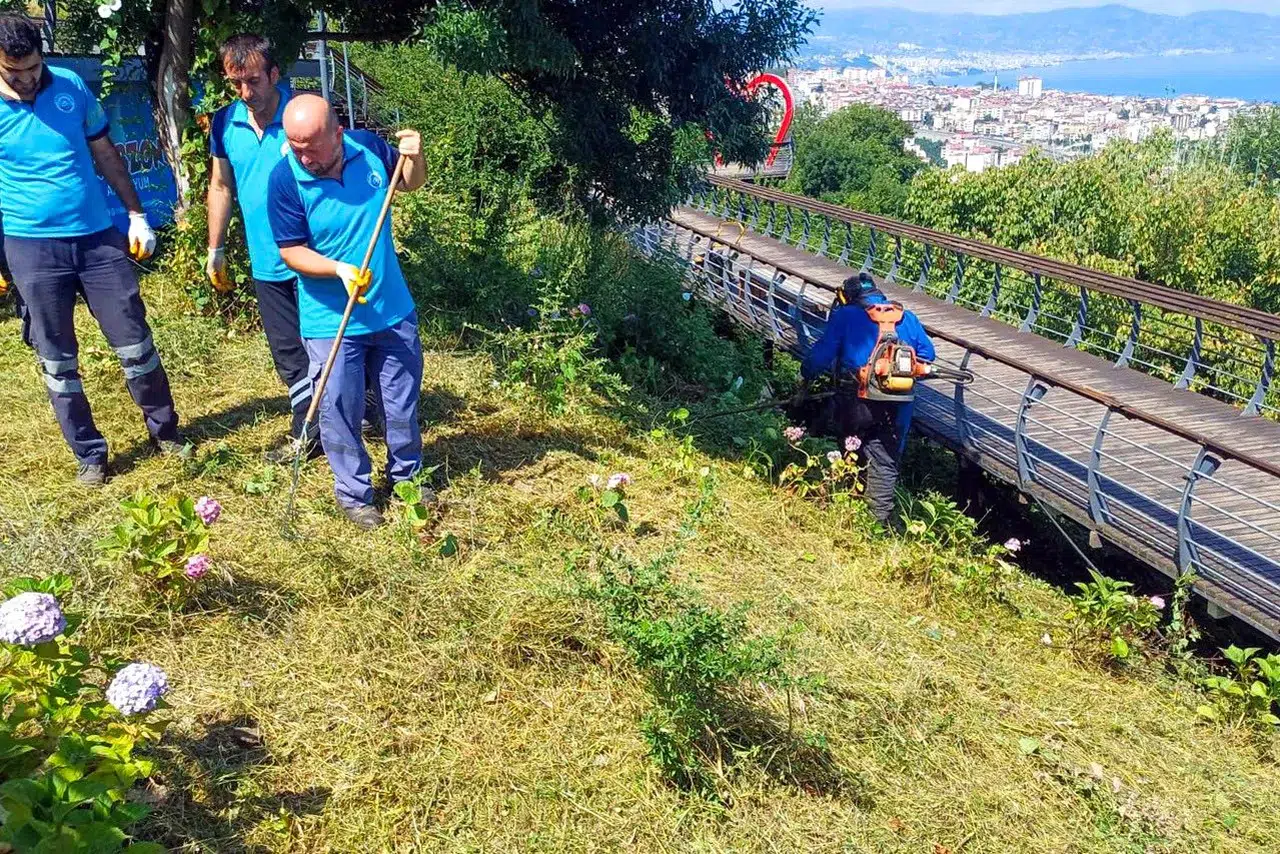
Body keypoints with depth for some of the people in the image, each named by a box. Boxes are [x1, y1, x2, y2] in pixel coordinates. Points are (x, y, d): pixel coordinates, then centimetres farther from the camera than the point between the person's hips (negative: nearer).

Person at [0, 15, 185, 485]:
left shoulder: (73, 87, 1)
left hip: (98, 237, 2)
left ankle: (165, 430, 24)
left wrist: (137, 215, 9)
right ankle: (89, 455, 19)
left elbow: (106, 155, 11)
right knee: (58, 361, 6)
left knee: (135, 345, 6)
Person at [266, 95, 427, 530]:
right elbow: (291, 251, -12)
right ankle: (354, 494, 25)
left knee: (404, 404, 16)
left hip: (393, 309, 3)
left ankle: (406, 476, 37)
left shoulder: (369, 147, -9)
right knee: (340, 413, 5)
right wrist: (339, 269, -28)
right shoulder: (285, 179, -17)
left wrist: (414, 157, -12)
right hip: (331, 320, -3)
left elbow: (411, 183, 10)